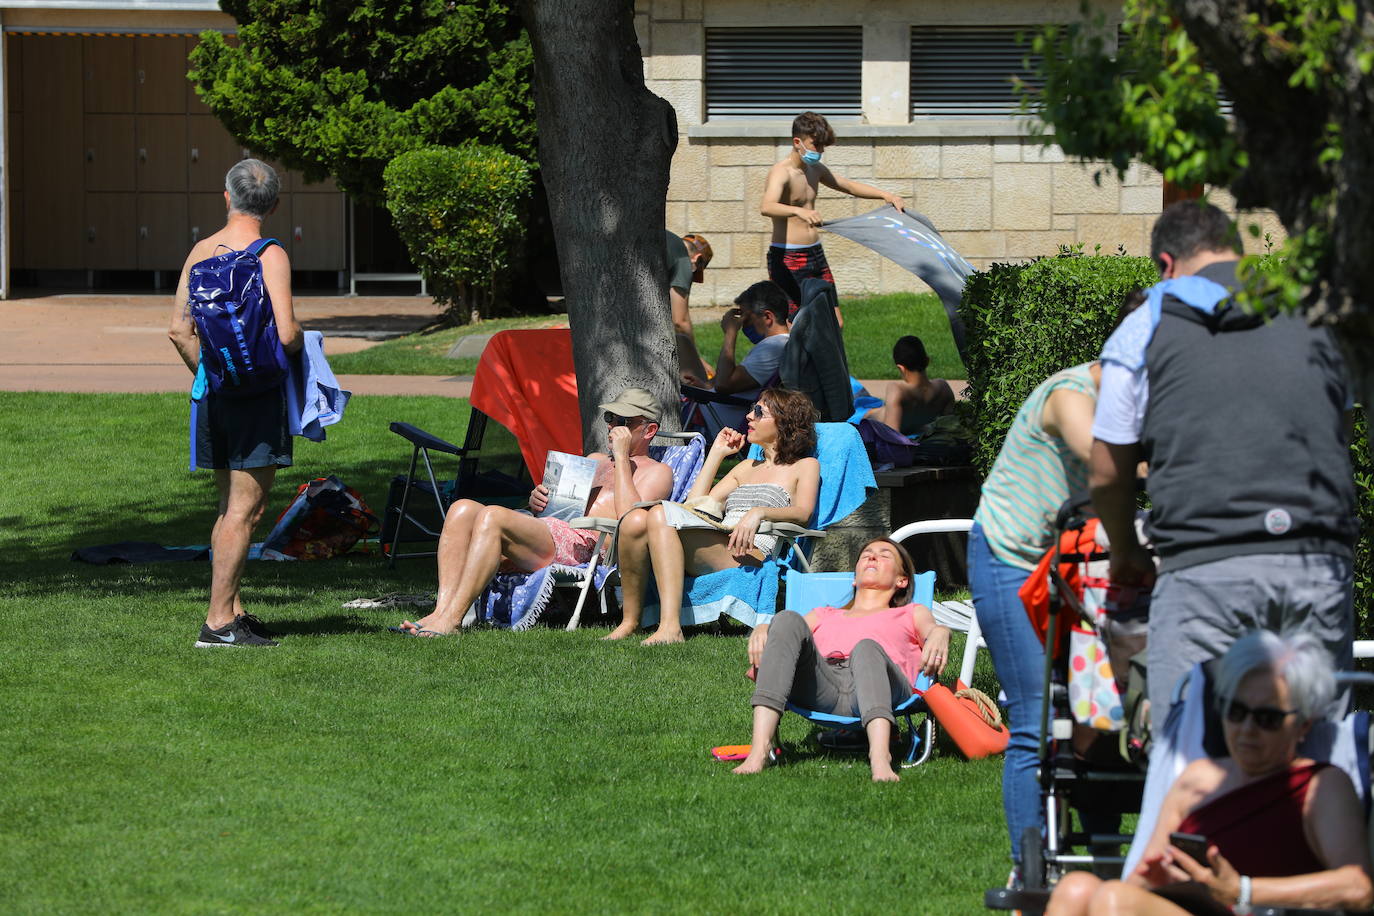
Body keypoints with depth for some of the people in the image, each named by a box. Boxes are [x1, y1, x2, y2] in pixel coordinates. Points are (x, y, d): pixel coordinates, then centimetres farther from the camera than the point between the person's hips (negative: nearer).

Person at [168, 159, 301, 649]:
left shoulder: (201, 251, 7)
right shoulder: (270, 255, -12)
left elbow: (178, 329, 7)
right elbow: (286, 334, -20)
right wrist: (302, 344, 3)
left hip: (215, 390, 7)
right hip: (258, 392, -7)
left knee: (231, 506, 18)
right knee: (244, 510, -5)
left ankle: (233, 609, 22)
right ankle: (219, 622, -7)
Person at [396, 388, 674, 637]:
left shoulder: (657, 472, 12)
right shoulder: (596, 459, 38)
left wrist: (622, 457, -4)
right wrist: (537, 501, 12)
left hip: (580, 544, -8)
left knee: (493, 516, -31)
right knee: (463, 509, -16)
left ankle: (451, 619, -37)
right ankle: (441, 609, -30)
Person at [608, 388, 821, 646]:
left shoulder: (805, 466, 17)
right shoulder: (747, 468, 37)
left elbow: (802, 513, -5)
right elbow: (695, 504, 28)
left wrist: (758, 512, -23)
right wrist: (716, 453, 30)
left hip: (749, 553, -7)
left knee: (661, 514, -32)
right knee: (636, 520, -23)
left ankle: (671, 626, -45)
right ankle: (630, 620, -21)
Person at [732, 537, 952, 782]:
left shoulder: (911, 614, 38)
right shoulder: (825, 615, 45)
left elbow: (931, 629, 13)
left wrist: (939, 634, -13)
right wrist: (761, 630, -1)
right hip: (820, 688, 2)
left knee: (867, 648, -36)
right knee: (788, 620, -25)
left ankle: (880, 757, -65)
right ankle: (760, 749, -43)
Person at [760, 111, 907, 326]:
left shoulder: (815, 170, 12)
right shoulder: (781, 173, -16)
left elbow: (849, 186, 27)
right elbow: (767, 207, -35)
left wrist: (886, 195, 14)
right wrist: (799, 212, -54)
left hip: (816, 254, 9)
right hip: (788, 259, -9)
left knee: (835, 323, 6)